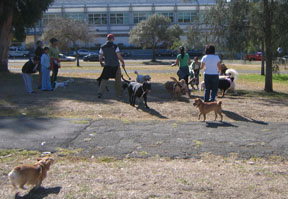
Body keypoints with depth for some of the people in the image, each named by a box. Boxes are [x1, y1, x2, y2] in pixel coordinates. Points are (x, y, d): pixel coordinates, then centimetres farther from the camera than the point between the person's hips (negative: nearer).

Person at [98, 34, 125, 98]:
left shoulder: (102, 47, 3)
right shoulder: (115, 46, -7)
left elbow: (100, 58, 4)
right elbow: (119, 56, -11)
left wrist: (101, 63, 23)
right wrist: (123, 63, 3)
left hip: (107, 66, 2)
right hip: (115, 66, -2)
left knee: (104, 80, 5)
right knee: (118, 80, 11)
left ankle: (100, 93, -8)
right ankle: (119, 94, 19)